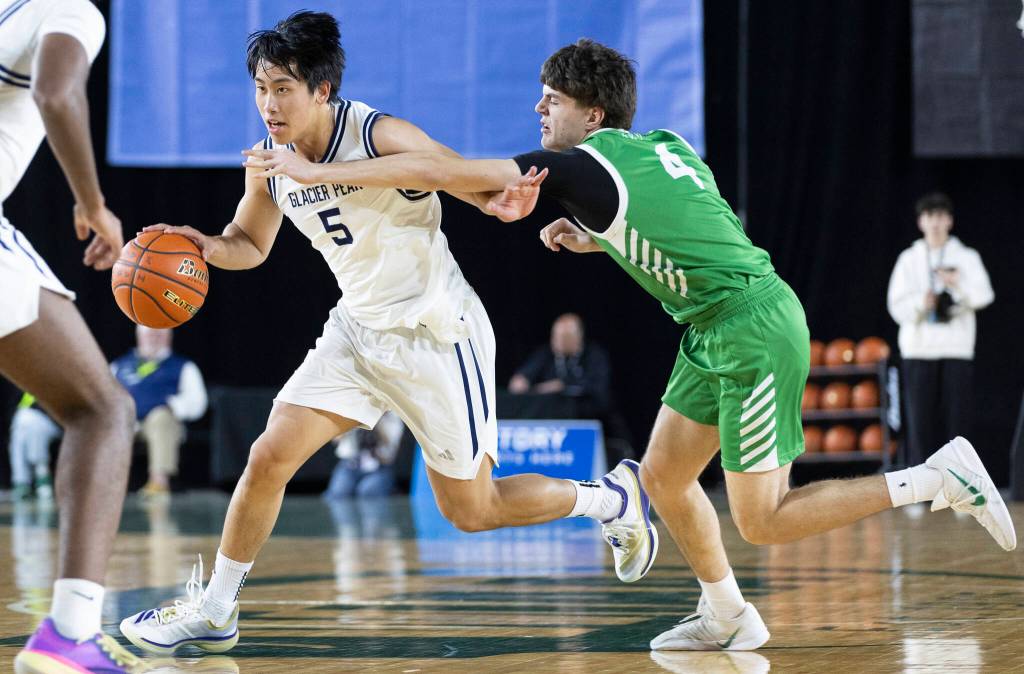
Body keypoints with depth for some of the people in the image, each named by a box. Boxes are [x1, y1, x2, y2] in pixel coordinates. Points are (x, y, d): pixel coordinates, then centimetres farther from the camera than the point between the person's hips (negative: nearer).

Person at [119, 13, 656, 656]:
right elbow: (250, 244, 13)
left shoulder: (380, 137, -22)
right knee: (270, 458, -8)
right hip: (359, 330, 6)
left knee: (471, 510, 4)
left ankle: (614, 496, 28)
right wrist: (208, 247, -9)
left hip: (437, 333, -6)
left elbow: (480, 184, -23)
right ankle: (214, 611, 7)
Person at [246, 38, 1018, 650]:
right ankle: (728, 617, 25)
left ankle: (939, 477, 2)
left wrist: (315, 171, -9)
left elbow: (435, 170, -14)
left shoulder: (582, 167, -15)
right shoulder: (664, 146, 9)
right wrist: (590, 239, 13)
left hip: (756, 331, -9)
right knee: (663, 474, 13)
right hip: (717, 330, 9)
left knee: (762, 521, -3)